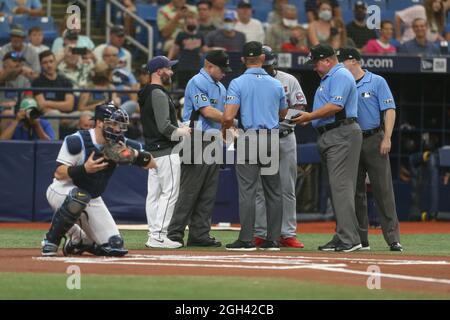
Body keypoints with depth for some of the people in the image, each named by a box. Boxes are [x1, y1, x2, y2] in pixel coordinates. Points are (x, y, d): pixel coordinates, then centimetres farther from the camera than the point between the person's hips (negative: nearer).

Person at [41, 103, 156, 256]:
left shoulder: (121, 144, -7)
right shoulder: (77, 141, -21)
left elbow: (152, 163, -7)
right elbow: (59, 174, -22)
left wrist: (135, 155, -28)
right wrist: (84, 169, -38)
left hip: (92, 200, 5)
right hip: (62, 191, -5)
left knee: (115, 247, -5)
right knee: (79, 196, -42)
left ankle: (77, 239, 24)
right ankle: (50, 241, -22)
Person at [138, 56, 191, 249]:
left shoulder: (146, 94, 17)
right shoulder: (159, 94, -15)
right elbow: (165, 127, -21)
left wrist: (180, 127, 13)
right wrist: (182, 131, -5)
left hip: (152, 151, 10)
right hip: (166, 151, -10)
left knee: (154, 194, 10)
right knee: (170, 193, -9)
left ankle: (154, 235, 13)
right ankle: (158, 236, -11)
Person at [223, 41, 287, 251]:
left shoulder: (238, 83, -6)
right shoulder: (276, 84, 6)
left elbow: (228, 117, -14)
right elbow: (283, 113, 20)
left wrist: (224, 129, 7)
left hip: (249, 138, -3)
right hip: (272, 140, 3)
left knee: (247, 190, -3)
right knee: (273, 191, 8)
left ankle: (246, 239, -6)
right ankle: (273, 239, 9)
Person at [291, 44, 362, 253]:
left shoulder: (341, 76, -8)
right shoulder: (327, 79, 25)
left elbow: (335, 106, -20)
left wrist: (310, 116, -13)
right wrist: (308, 118, 10)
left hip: (342, 135, -11)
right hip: (328, 137, 11)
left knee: (341, 186, -15)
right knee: (337, 187, 9)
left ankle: (349, 239, -20)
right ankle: (342, 238, 10)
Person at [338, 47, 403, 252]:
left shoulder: (377, 82, 0)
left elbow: (389, 110, -5)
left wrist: (386, 139, -15)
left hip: (374, 141, -5)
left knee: (383, 190, -7)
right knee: (356, 192, 5)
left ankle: (393, 239, -7)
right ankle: (360, 240, 10)